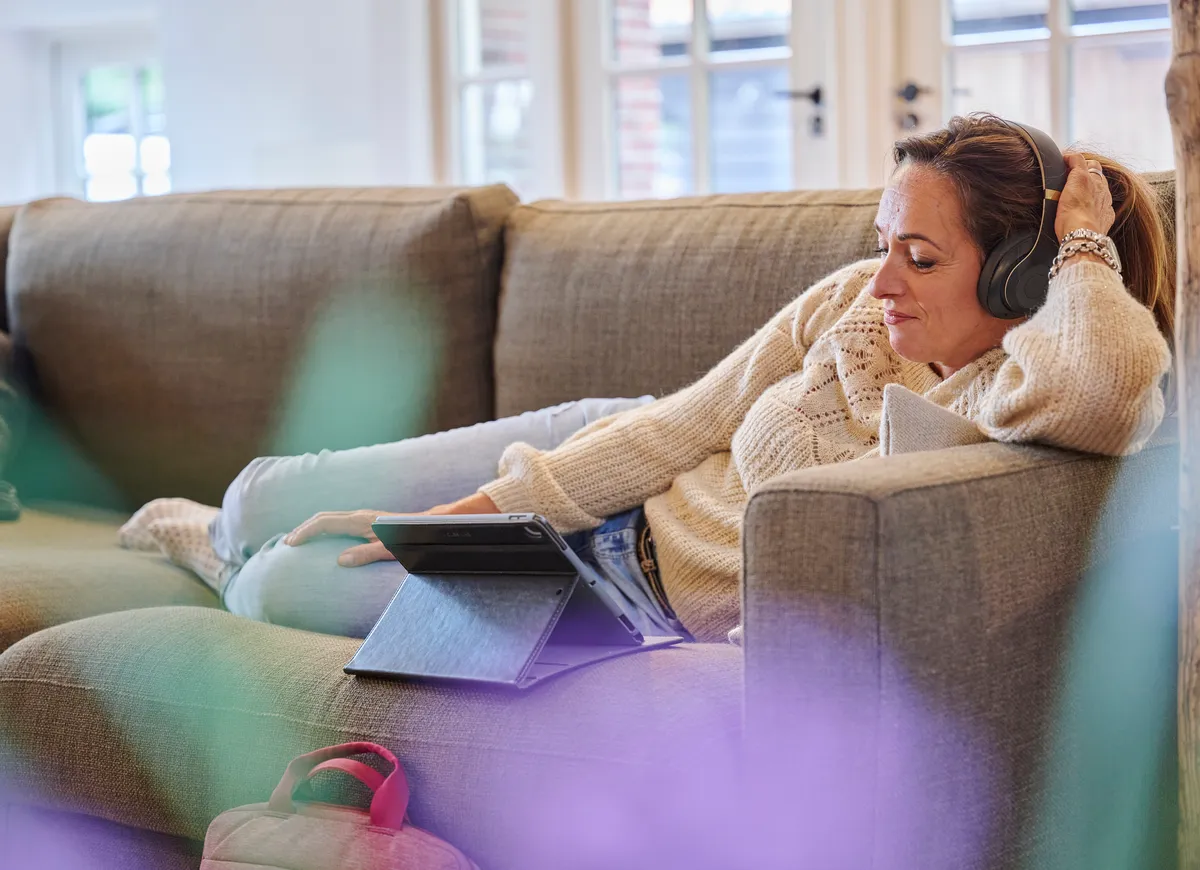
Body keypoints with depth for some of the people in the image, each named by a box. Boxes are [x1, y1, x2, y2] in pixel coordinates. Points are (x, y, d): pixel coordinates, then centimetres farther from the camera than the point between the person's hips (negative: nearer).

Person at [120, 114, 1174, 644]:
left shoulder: (1010, 406, -28)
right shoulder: (860, 300, -13)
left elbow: (1113, 380, -54)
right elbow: (686, 419, -7)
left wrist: (1082, 239, -33)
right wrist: (479, 511, -9)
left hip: (666, 616, -3)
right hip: (608, 478, 4)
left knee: (283, 594, 0)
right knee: (273, 504, 10)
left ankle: (229, 568, 40)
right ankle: (209, 534, 50)